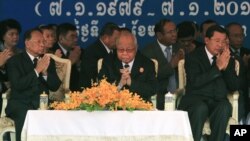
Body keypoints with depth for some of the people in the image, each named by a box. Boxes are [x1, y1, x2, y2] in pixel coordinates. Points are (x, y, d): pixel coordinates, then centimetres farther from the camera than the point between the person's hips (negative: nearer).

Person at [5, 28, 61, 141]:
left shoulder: (48, 61, 15)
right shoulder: (14, 61, 2)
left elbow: (55, 87, 7)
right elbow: (17, 85, -13)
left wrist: (45, 71, -11)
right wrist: (37, 70, -15)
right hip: (21, 104, -3)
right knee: (26, 116, -36)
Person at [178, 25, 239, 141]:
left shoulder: (229, 60, 15)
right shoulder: (193, 56, 2)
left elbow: (234, 87, 7)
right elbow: (195, 82, -14)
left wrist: (226, 67, -9)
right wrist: (218, 67, -17)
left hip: (218, 102, 3)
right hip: (196, 100, -3)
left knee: (225, 107, -32)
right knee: (200, 108, -36)